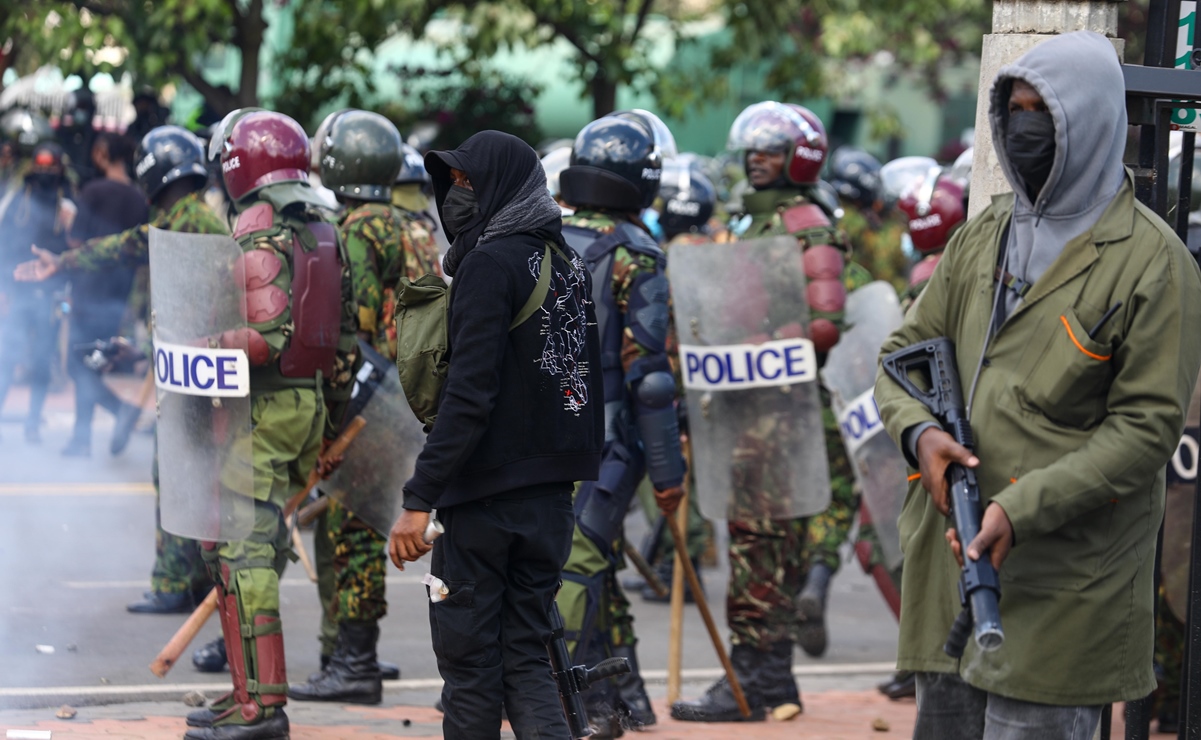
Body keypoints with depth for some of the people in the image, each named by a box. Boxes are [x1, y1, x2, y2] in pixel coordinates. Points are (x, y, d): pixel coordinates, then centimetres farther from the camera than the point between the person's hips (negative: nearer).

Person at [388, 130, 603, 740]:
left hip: (487, 494, -7)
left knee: (468, 656, 1)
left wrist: (420, 499, -20)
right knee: (525, 655, 9)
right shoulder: (566, 262, 12)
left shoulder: (492, 261, -12)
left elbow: (470, 391, -20)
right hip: (551, 496, 7)